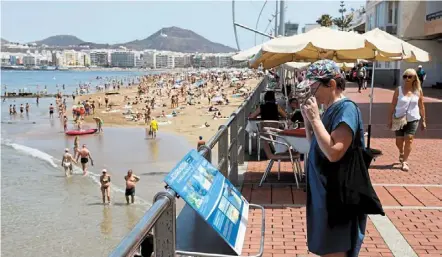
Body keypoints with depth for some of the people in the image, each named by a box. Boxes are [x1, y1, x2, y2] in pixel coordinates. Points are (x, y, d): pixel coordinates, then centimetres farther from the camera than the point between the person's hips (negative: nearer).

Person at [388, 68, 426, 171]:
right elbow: (393, 105, -3)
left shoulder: (418, 91, -4)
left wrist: (423, 120, 4)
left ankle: (404, 162, 7)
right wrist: (390, 119, -5)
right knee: (399, 142, 7)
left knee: (408, 140, -5)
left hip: (413, 120, 0)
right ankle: (401, 153, 41)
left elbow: (421, 106, 3)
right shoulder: (399, 90, -7)